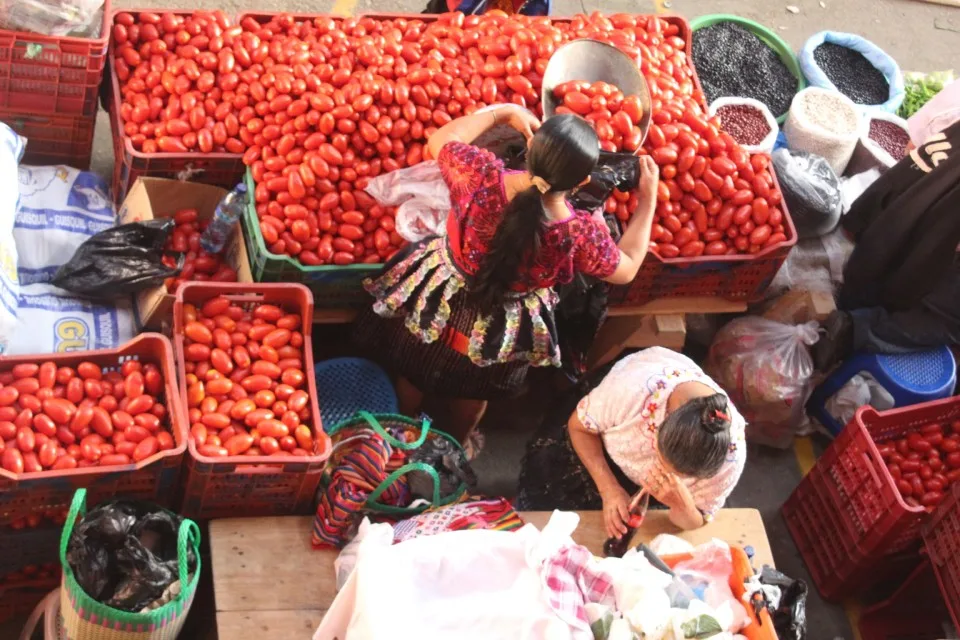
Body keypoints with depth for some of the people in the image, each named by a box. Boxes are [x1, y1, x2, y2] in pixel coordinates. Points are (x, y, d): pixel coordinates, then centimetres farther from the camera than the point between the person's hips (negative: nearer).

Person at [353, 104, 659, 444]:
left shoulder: (481, 175, -36)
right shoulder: (581, 234, -35)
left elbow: (439, 140, -12)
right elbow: (626, 268, -12)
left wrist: (503, 112, -5)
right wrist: (648, 199, -6)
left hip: (435, 308, 0)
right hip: (499, 334, 0)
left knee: (413, 379, 33)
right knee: (473, 396, 34)